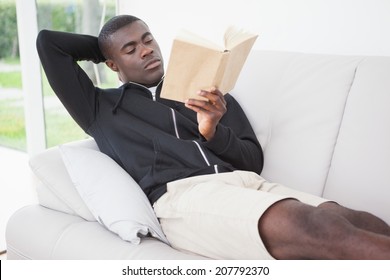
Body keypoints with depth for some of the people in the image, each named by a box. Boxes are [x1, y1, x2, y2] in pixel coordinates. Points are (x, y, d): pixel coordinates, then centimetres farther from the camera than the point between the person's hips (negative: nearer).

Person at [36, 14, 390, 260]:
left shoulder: (209, 94, 26)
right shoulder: (101, 108, 21)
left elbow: (254, 160, 19)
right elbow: (48, 42, 21)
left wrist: (214, 131, -1)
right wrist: (101, 48, 32)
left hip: (246, 183, 4)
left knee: (360, 224, -25)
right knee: (317, 228, -32)